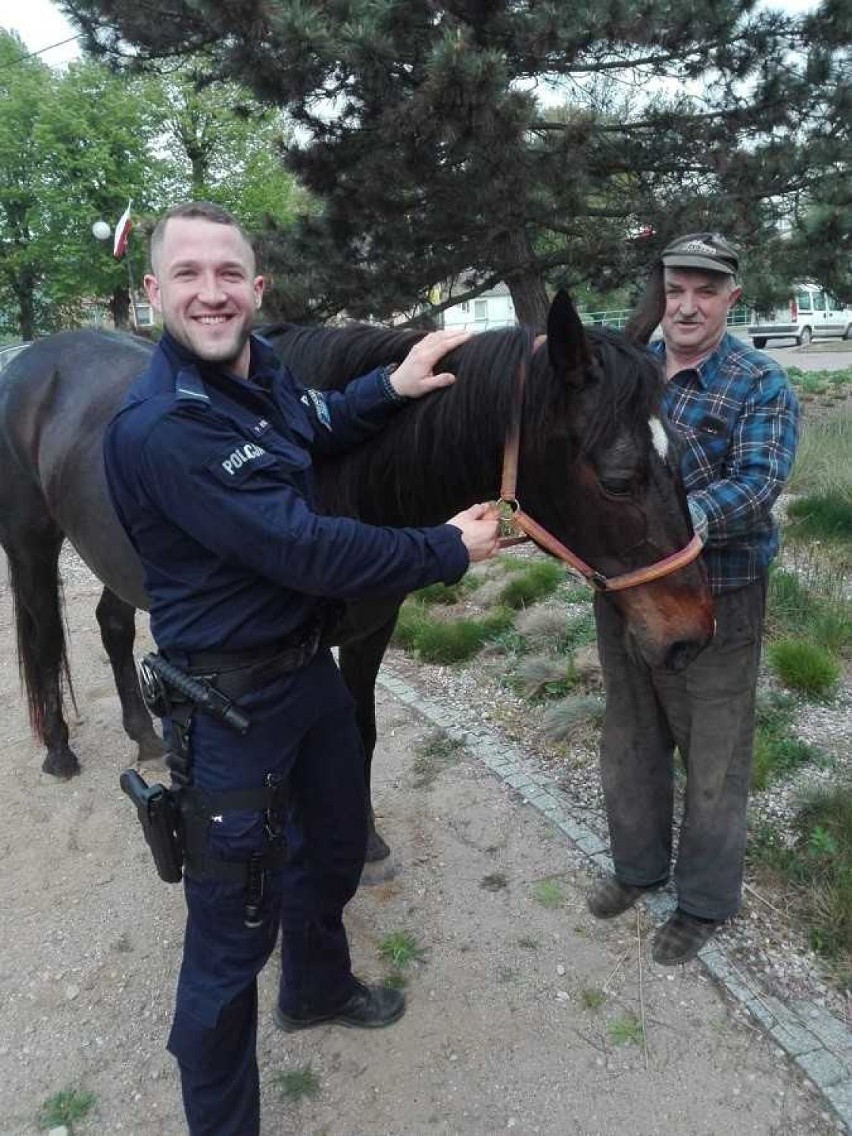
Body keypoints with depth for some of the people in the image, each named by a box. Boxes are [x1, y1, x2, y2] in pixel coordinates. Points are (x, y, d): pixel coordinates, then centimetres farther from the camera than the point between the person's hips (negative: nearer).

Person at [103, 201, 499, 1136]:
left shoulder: (260, 368, -2)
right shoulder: (161, 428, -28)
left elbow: (313, 429, 21)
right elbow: (308, 551, -29)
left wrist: (393, 385, 3)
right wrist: (448, 550, -17)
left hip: (309, 663, 9)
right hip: (232, 702, -9)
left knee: (335, 844, 28)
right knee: (234, 926, 7)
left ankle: (317, 988, 58)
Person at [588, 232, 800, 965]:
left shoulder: (762, 386, -8)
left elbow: (756, 485, -21)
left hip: (715, 600, -4)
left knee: (713, 759, 10)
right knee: (629, 741, 19)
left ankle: (705, 901, 32)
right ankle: (638, 865, 43)